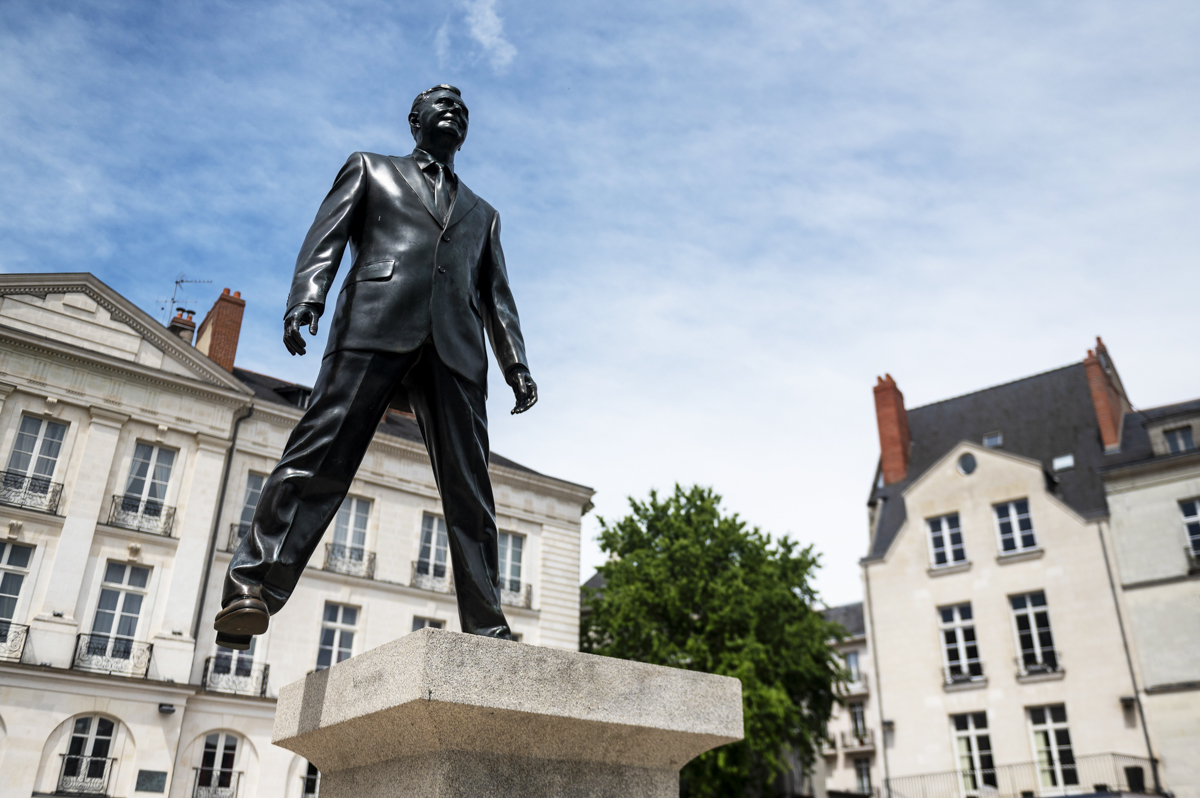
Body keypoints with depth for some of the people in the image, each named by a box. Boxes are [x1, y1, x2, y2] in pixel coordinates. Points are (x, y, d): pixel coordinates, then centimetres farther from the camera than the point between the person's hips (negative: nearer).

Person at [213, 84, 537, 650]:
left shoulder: (482, 214, 35)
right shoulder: (369, 169, 28)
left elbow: (497, 296, 24)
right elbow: (327, 237, 12)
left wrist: (516, 364, 8)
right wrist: (305, 297, -9)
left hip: (455, 347, 3)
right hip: (376, 326, -2)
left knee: (469, 488, -7)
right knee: (320, 458, -16)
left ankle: (486, 628, -10)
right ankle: (251, 590, -20)